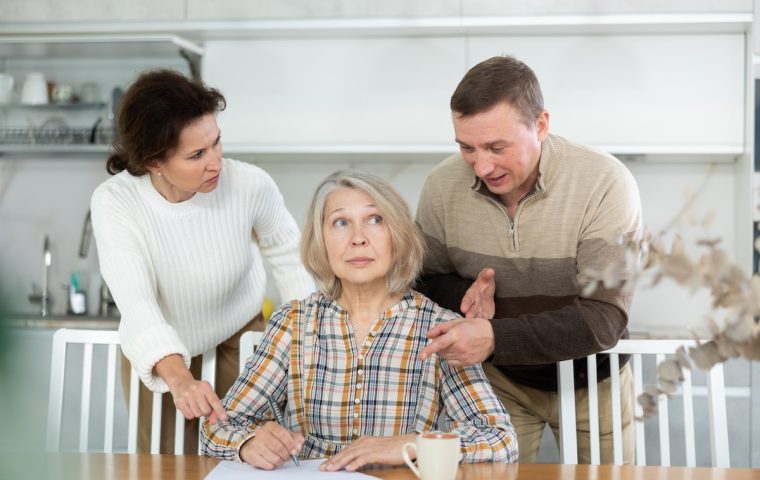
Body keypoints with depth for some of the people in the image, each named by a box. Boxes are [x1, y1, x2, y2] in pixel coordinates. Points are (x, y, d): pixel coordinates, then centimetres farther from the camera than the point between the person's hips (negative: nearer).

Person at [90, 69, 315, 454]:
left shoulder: (250, 184, -23)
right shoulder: (114, 202, -26)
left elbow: (288, 255, -3)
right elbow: (136, 302, -37)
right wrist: (179, 380, -53)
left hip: (240, 337, 0)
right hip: (158, 358, 0)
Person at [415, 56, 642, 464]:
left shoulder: (604, 183, -26)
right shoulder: (442, 185, -16)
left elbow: (604, 319, -29)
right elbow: (427, 280, 0)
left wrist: (495, 337, -41)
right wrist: (465, 295, -24)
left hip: (591, 380, -1)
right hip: (499, 378, 1)